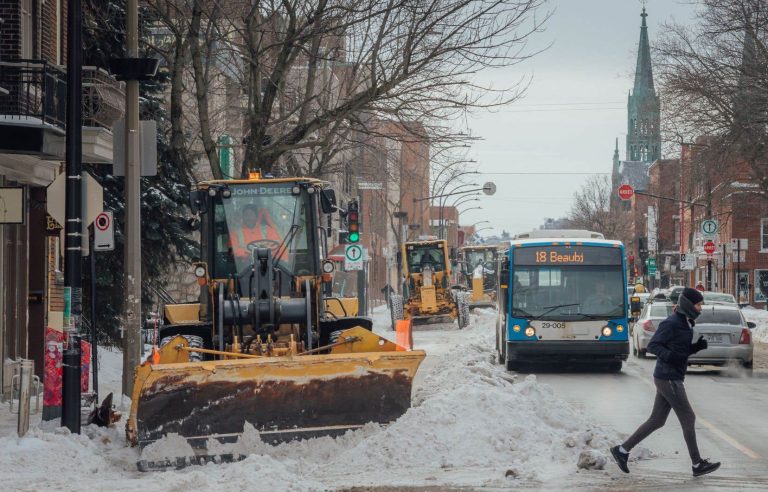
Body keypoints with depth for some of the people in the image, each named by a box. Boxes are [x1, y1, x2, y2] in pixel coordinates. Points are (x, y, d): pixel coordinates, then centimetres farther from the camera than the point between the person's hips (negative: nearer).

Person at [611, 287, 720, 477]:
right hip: (668, 378, -10)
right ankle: (697, 465, 8)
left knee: (656, 421, 11)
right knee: (688, 418, -2)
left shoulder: (686, 323, 12)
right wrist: (669, 356, -32)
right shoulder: (671, 323, -16)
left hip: (671, 378, 10)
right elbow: (652, 346, -16)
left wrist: (698, 346, 3)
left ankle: (622, 450, 16)